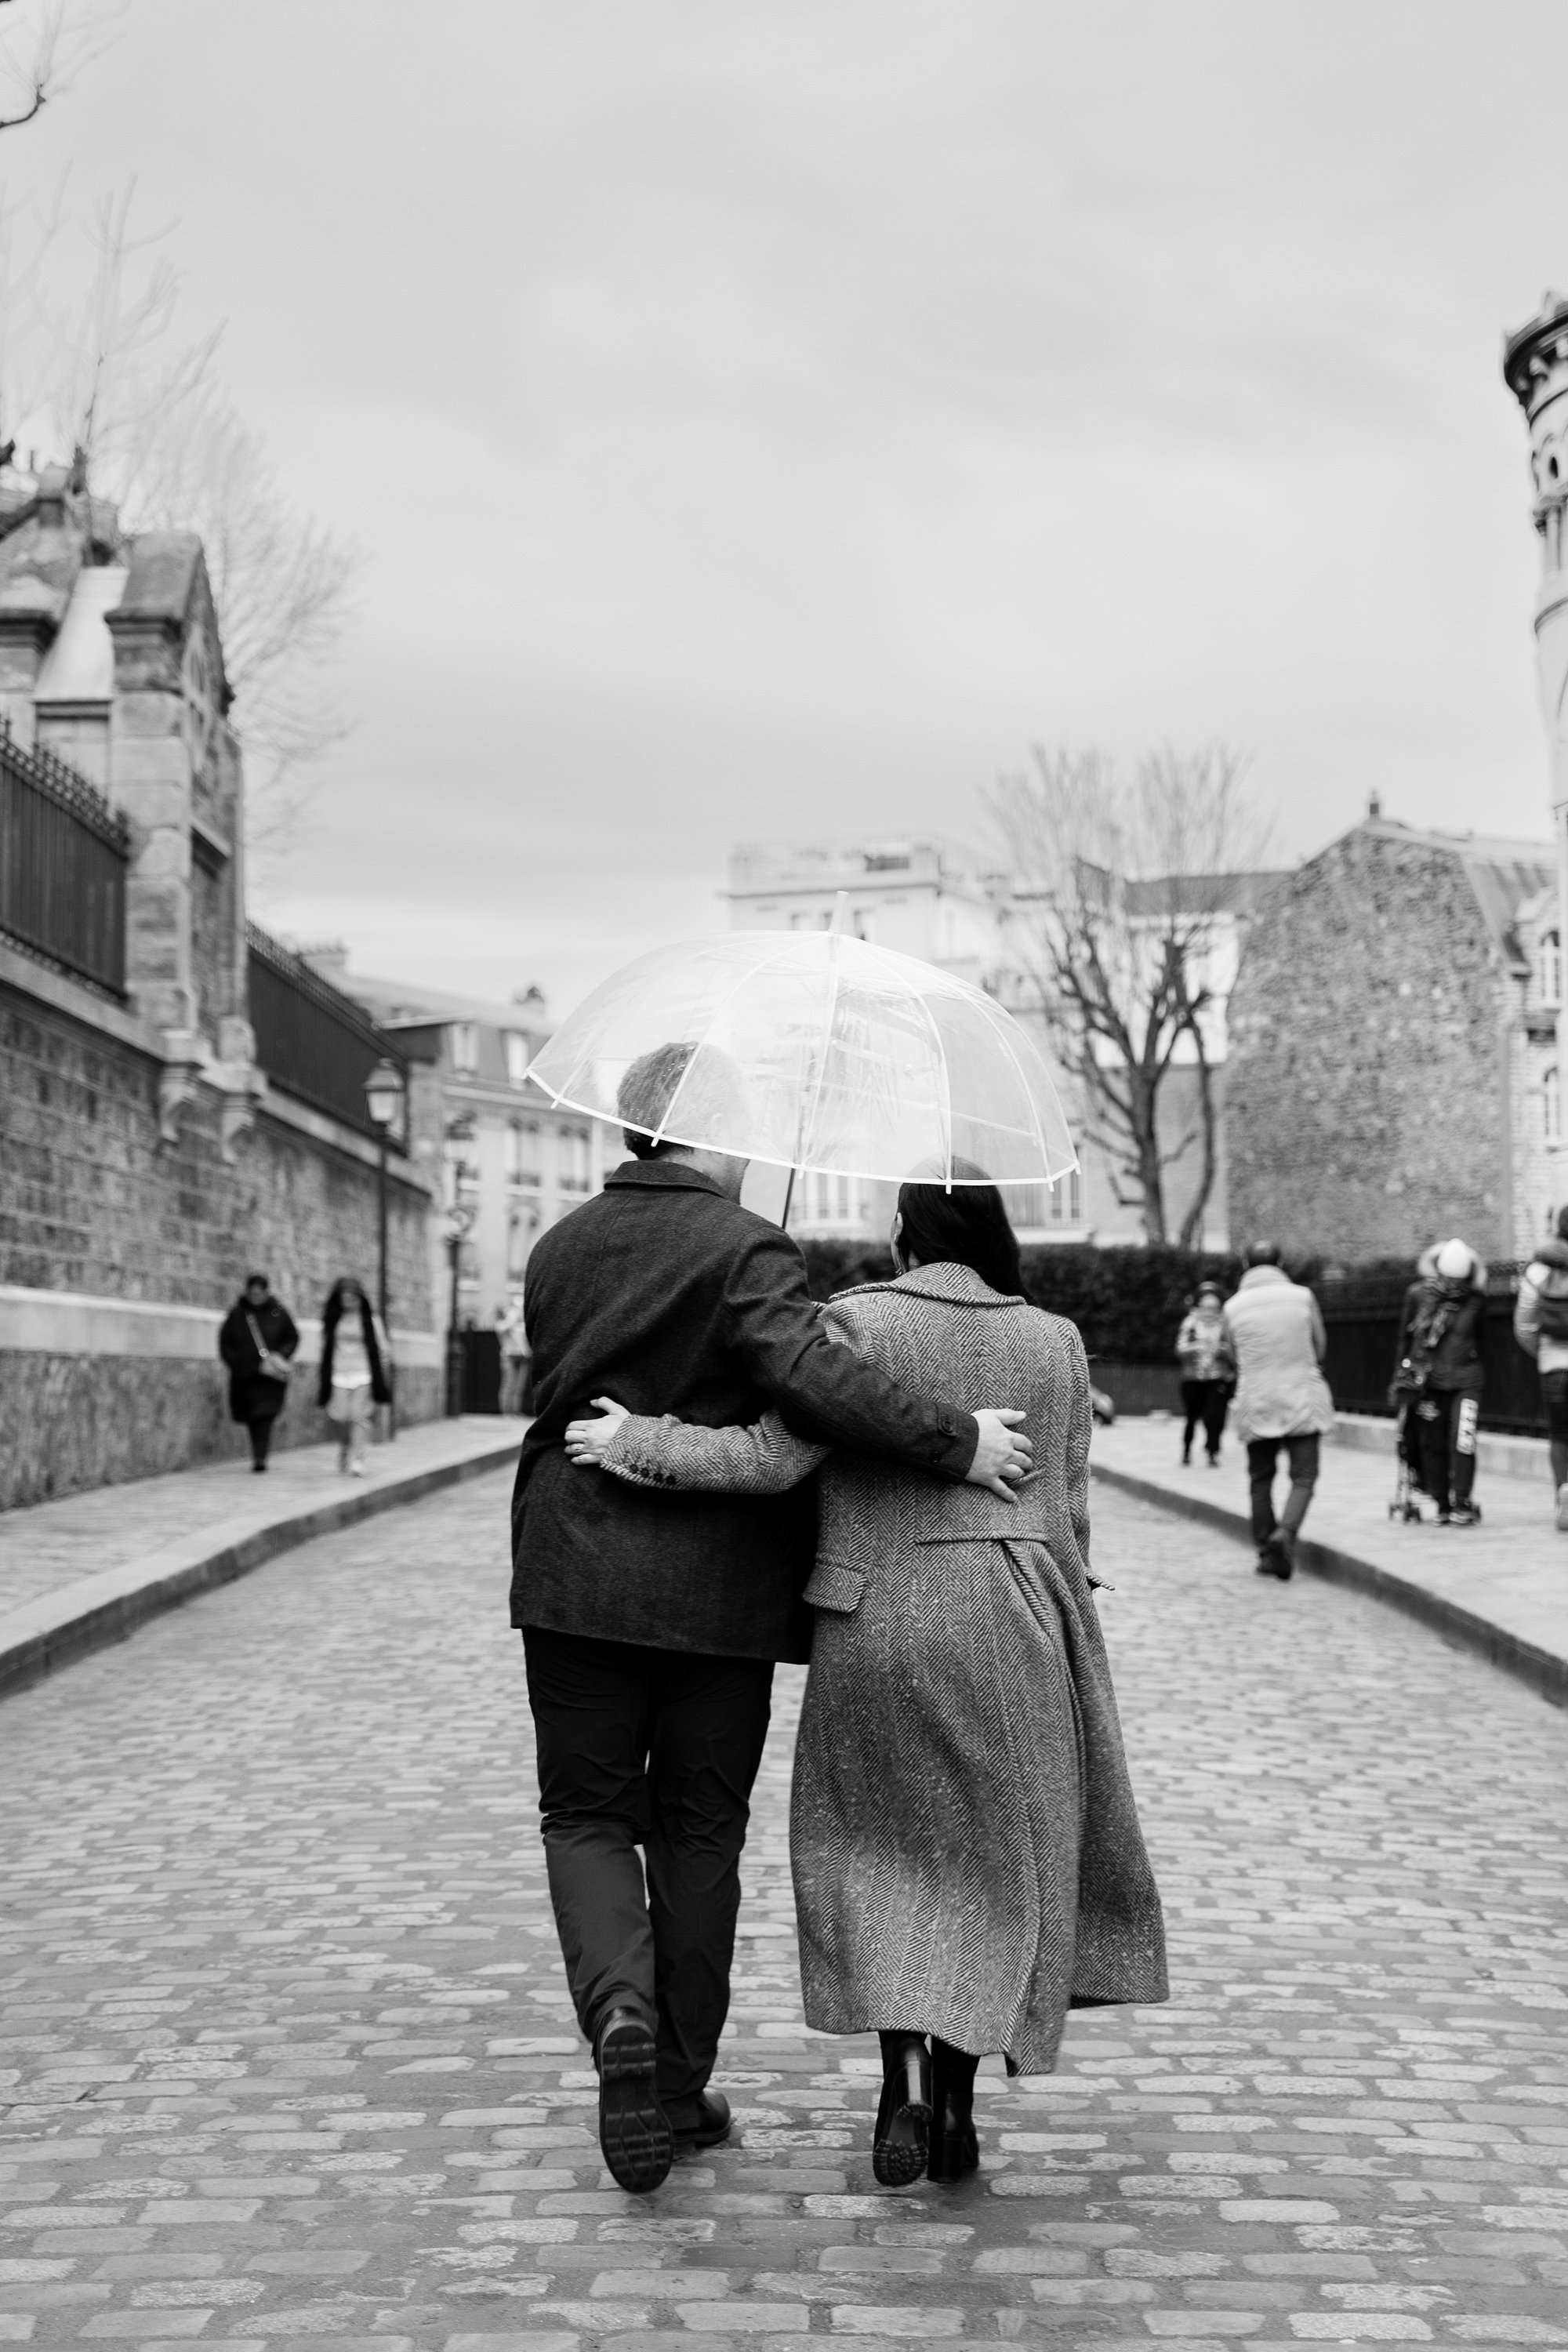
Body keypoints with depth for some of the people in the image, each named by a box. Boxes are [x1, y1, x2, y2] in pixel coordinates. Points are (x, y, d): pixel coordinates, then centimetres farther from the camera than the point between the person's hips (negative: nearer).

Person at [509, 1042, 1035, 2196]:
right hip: (717, 1586, -3)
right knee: (700, 1831, 10)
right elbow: (812, 1375, -26)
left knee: (587, 1815, 13)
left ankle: (621, 2009, -14)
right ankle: (681, 2086, 17)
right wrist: (953, 1438, -22)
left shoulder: (559, 1249, 7)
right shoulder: (745, 1248, -12)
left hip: (575, 1576, 3)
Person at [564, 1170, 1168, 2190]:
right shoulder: (1054, 1342, 5)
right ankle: (958, 2100, 12)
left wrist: (635, 1443, -3)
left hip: (876, 1619, -2)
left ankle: (906, 2078, -2)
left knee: (883, 1846, 13)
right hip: (1013, 1626, 2)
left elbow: (773, 1457, -13)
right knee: (991, 1856, 13)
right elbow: (1070, 1506, 8)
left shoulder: (857, 1322, -5)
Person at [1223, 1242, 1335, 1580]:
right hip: (1301, 1399, -1)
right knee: (1303, 1477, 2)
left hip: (1255, 1401, 1)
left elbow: (1237, 1358, 8)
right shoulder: (1302, 1296, -1)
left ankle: (1266, 1553, 12)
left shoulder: (1233, 1307, 0)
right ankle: (1286, 1531, -22)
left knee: (1261, 1480, 12)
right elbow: (1320, 1347, 7)